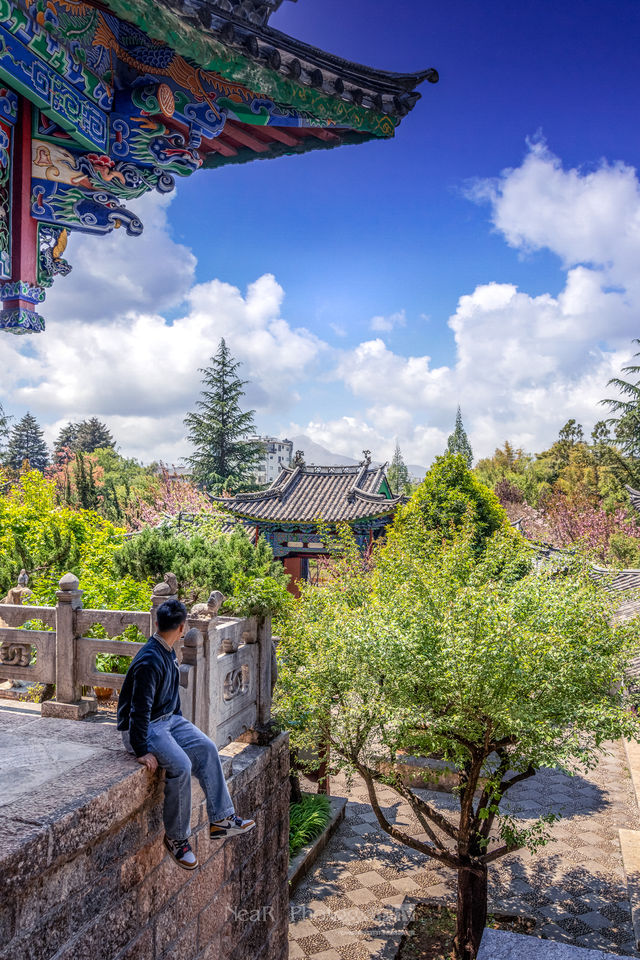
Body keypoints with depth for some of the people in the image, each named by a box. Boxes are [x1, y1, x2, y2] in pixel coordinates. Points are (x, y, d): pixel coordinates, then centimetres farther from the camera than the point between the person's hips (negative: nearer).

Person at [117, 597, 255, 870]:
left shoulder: (168, 653, 5)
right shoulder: (150, 661, -26)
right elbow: (139, 710, -27)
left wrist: (181, 724, 20)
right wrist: (142, 751, -25)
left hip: (167, 719, 9)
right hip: (141, 727, -9)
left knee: (206, 748, -6)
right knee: (181, 765, -26)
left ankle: (221, 820, 0)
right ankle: (176, 837, -8)